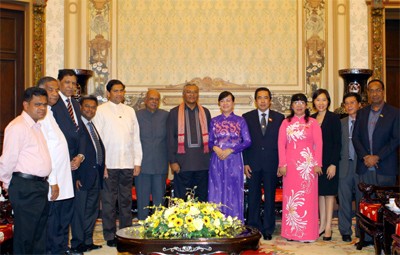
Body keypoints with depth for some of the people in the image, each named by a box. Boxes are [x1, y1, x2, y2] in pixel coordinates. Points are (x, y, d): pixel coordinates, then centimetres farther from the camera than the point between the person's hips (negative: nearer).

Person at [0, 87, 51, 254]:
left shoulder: (36, 126, 16)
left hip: (40, 186, 9)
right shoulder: (18, 127, -14)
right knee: (24, 236, 0)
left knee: (39, 235, 16)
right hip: (25, 188, -9)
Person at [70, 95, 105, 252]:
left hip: (96, 174, 8)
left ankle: (88, 241, 24)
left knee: (92, 210, 14)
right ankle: (77, 243, 11)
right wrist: (76, 176, -19)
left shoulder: (93, 127, 17)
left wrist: (102, 167, 10)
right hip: (83, 176, -8)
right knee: (79, 210, 0)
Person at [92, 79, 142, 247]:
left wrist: (137, 162, 7)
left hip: (127, 164, 3)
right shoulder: (101, 111, 1)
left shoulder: (130, 111, 12)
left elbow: (136, 138, 12)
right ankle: (110, 236, 13)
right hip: (109, 164, -3)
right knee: (109, 201, 2)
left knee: (126, 200, 9)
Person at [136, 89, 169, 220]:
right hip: (142, 164, -1)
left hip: (160, 164, 1)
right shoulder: (137, 115, 1)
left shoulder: (165, 116, 5)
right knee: (142, 197, 5)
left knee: (159, 197, 7)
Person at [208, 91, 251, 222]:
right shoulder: (214, 121, 9)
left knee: (234, 192, 2)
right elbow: (210, 141, 9)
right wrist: (215, 148, -13)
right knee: (217, 192, 3)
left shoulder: (240, 121, 4)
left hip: (234, 160, -1)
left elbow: (247, 141, -1)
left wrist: (230, 150, -12)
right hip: (217, 161, 1)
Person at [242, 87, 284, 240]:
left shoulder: (279, 118, 6)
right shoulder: (247, 117, 6)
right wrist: (245, 163, -4)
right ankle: (254, 228, 17)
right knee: (253, 197, 6)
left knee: (270, 197, 6)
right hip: (253, 163, 0)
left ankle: (268, 229, 15)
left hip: (271, 164, 0)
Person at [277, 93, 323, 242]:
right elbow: (281, 144, 5)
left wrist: (318, 164, -6)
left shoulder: (312, 123, 5)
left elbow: (318, 144, 1)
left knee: (307, 197, 0)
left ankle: (307, 233, 6)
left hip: (308, 164, -1)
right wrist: (282, 164, -3)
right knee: (290, 197, 2)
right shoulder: (286, 123, 10)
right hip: (290, 164, 1)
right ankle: (291, 231, 9)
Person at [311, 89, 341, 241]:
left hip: (329, 161, -4)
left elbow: (337, 143, -9)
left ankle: (328, 227, 8)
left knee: (329, 193, 1)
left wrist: (333, 164, -14)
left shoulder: (334, 118, -5)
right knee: (320, 192, 9)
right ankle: (322, 224, 18)